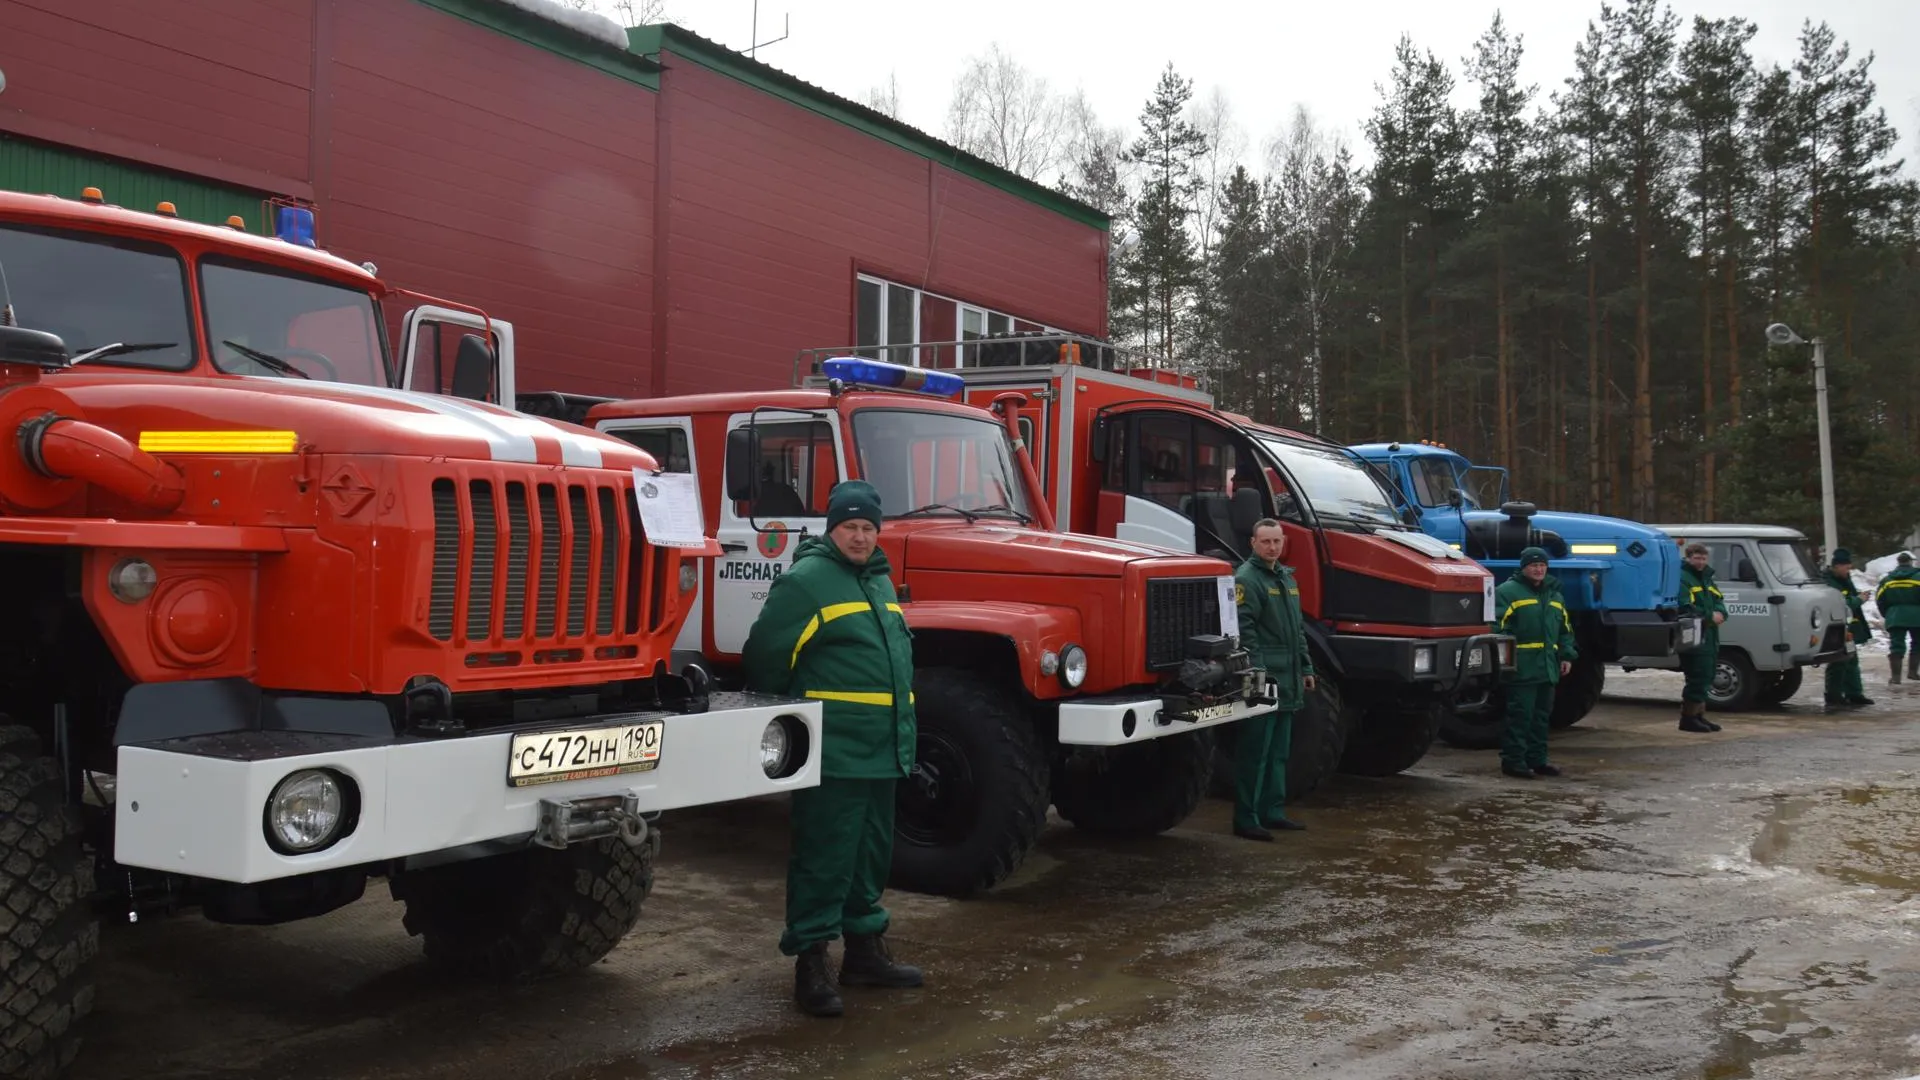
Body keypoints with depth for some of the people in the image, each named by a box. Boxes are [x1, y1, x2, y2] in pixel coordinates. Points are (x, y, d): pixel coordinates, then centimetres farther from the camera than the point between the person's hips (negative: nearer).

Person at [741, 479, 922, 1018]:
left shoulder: (880, 581, 17)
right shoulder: (807, 580, -11)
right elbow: (764, 654, -12)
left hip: (882, 752, 9)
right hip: (832, 753, -9)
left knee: (872, 853, 17)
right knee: (824, 858, -4)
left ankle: (866, 950, 30)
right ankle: (810, 963, 5)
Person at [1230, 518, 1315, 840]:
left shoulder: (1286, 577, 18)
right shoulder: (1247, 578, -10)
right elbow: (1244, 631, -18)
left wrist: (1306, 668, 19)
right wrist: (1261, 674, -21)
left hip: (1287, 683, 9)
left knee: (1278, 752, 14)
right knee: (1255, 753, -6)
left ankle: (1272, 811, 23)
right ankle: (1246, 820, -3)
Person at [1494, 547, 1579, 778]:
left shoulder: (1554, 594, 20)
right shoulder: (1507, 592, -5)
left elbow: (1565, 629, 25)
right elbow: (1499, 627, -14)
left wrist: (1567, 656, 14)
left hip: (1548, 668, 8)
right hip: (1521, 669, -7)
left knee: (1541, 715, 12)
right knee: (1520, 715, -8)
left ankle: (1537, 760, 20)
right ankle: (1513, 760, -2)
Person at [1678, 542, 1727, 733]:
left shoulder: (1707, 577, 21)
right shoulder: (1682, 578, -10)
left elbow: (1719, 600, 19)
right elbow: (1687, 608, -19)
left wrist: (1720, 613, -2)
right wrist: (1710, 616, -13)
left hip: (1710, 636, 9)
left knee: (1706, 678, 13)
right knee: (1698, 678, -11)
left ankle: (1700, 715, 21)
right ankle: (1688, 717, -5)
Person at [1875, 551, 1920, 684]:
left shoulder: (1887, 579, 6)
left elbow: (1879, 599, 6)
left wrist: (1887, 615, 18)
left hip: (1895, 617, 2)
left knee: (1896, 646, 2)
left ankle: (1896, 676, -5)